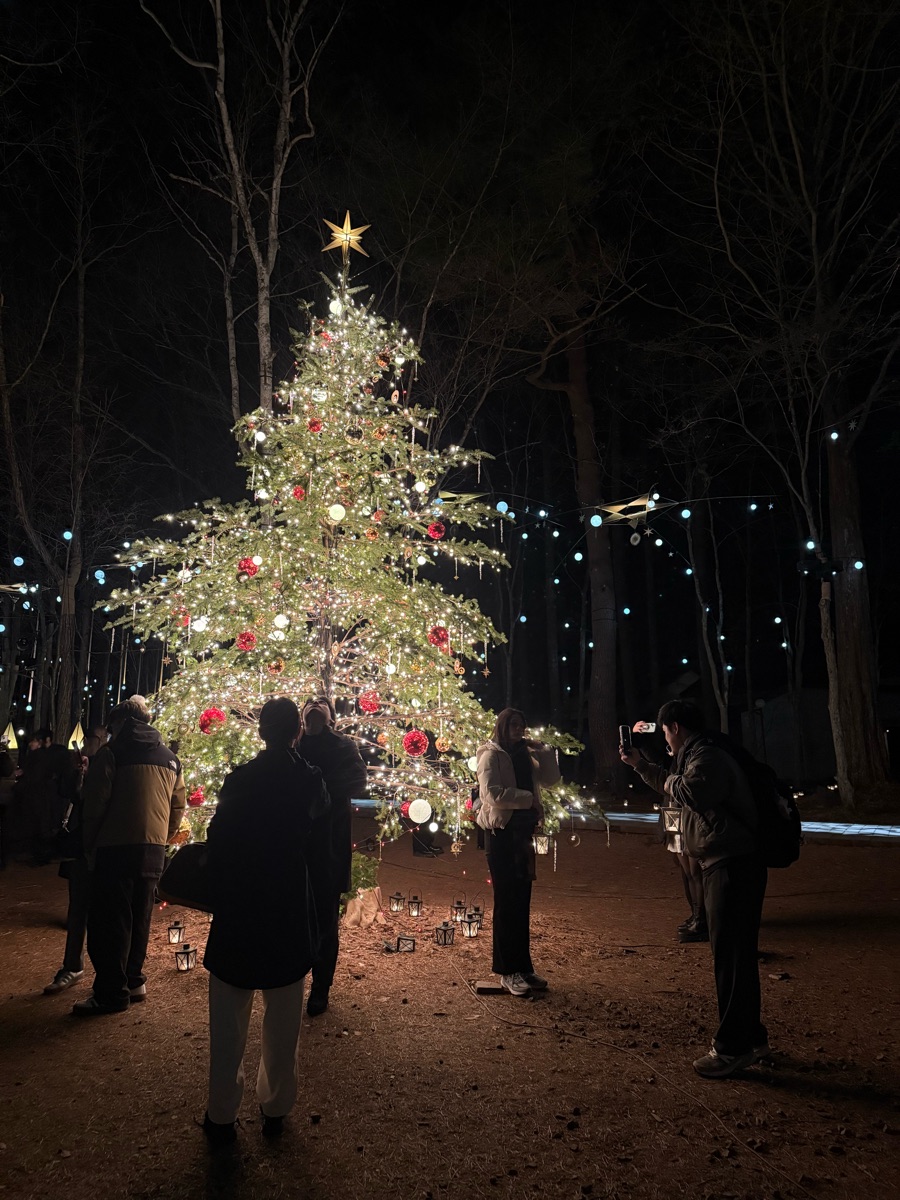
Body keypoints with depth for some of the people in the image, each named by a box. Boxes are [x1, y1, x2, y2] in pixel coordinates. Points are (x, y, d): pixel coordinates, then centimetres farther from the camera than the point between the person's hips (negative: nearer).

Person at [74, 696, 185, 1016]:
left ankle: (111, 993, 7)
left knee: (110, 921, 3)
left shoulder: (112, 753, -6)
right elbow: (178, 807, 11)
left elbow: (94, 804, -9)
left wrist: (89, 847, 1)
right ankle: (133, 980, 25)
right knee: (139, 919, 17)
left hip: (116, 848, -6)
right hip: (154, 851, 6)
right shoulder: (169, 758, 12)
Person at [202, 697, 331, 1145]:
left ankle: (222, 1115, 20)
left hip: (238, 911, -2)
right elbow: (322, 852, 1)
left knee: (229, 1021, 13)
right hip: (292, 917, 2)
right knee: (283, 1021, 17)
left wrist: (219, 899, 7)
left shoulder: (240, 780, -11)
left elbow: (218, 844, -7)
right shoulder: (313, 782, -5)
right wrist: (319, 905, 12)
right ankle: (275, 1108, 28)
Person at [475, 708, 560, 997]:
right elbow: (492, 793, -18)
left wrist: (543, 750, -1)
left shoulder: (525, 755, 14)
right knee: (506, 902, -2)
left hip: (523, 832, 6)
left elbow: (550, 780, 8)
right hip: (501, 832, -6)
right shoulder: (491, 755, -6)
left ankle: (523, 967, 18)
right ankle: (508, 971, 6)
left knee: (522, 902, 10)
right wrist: (528, 799, -17)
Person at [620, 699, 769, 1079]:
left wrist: (670, 780, -15)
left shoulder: (707, 758, -16)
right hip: (722, 866, 11)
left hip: (734, 866, -11)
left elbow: (687, 791, -36)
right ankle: (750, 1037, 29)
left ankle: (733, 1047, 4)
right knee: (734, 952, 18)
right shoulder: (696, 756, 18)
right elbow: (671, 784, 36)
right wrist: (639, 765, 33)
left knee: (730, 955, -4)